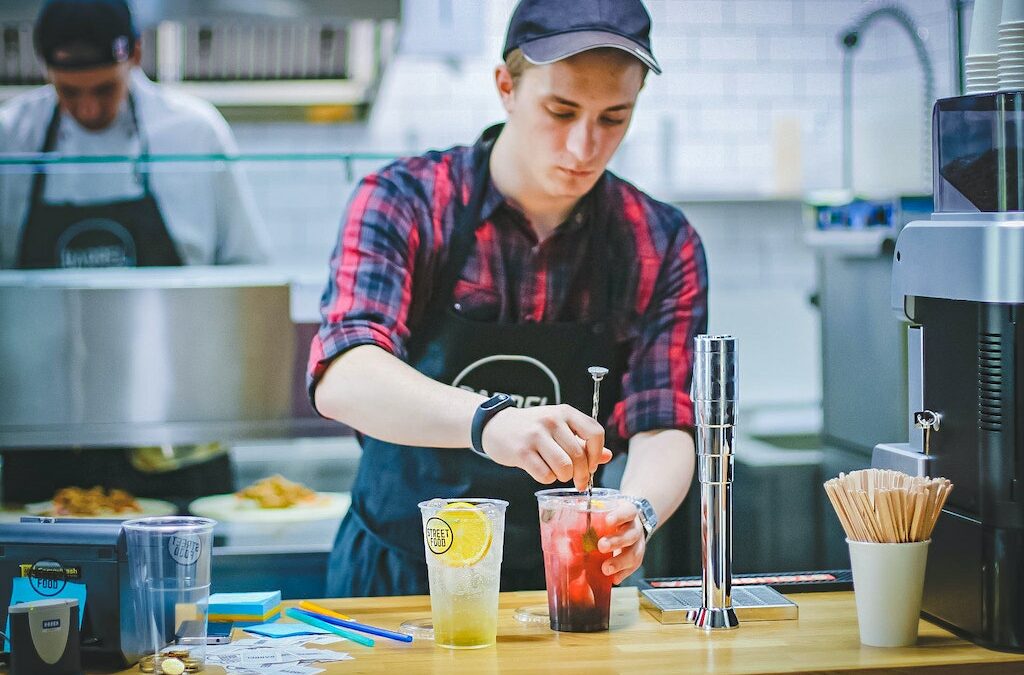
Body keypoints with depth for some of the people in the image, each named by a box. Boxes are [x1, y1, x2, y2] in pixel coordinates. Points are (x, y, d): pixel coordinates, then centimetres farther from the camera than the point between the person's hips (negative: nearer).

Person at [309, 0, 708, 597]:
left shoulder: (663, 247, 1)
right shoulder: (403, 203, -8)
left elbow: (663, 430, -4)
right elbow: (343, 379, -23)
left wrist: (638, 514, -28)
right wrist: (487, 419, -42)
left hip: (562, 590, 3)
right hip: (396, 579, -2)